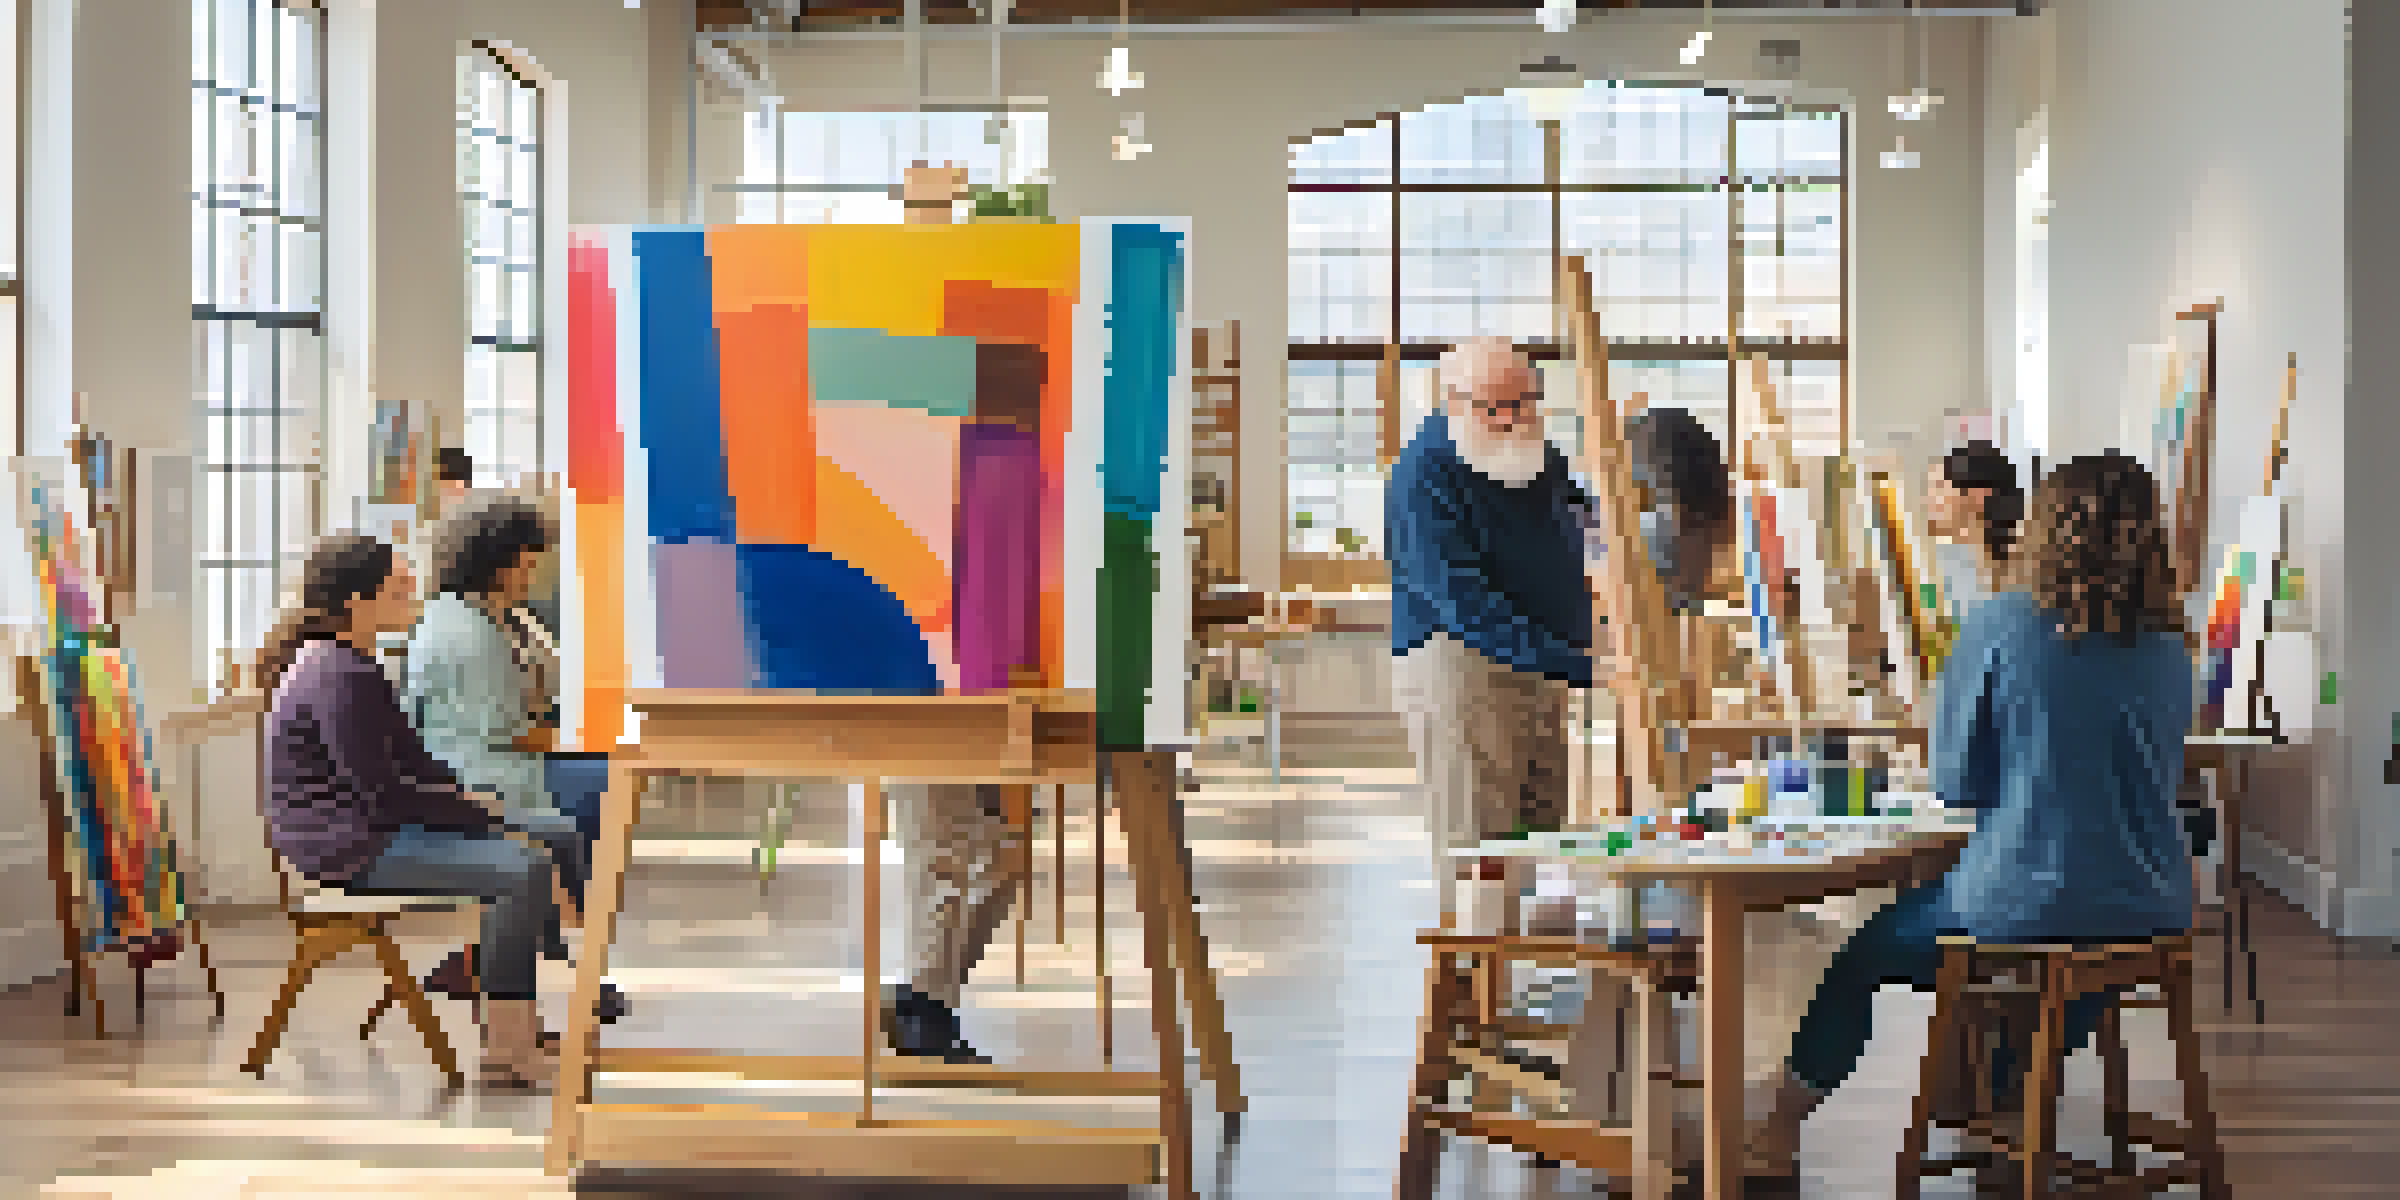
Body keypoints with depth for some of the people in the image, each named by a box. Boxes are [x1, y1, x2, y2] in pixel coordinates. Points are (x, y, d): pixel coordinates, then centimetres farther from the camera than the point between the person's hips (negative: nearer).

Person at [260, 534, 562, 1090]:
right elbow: (383, 792, -22)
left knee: (530, 853, 8)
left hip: (379, 832, 11)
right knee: (525, 872, -22)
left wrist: (481, 816, 7)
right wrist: (480, 821, -14)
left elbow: (415, 765, 18)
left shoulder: (355, 667, 15)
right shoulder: (336, 677, -18)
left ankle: (520, 1031, 7)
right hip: (346, 848, -11)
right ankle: (503, 1054, -19)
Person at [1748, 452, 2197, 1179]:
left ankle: (1777, 1140, 31)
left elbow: (1953, 784, -4)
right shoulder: (2169, 650, 2)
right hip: (2151, 916, 4)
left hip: (2023, 912, -4)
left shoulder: (2000, 629, -11)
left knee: (1872, 950, 19)